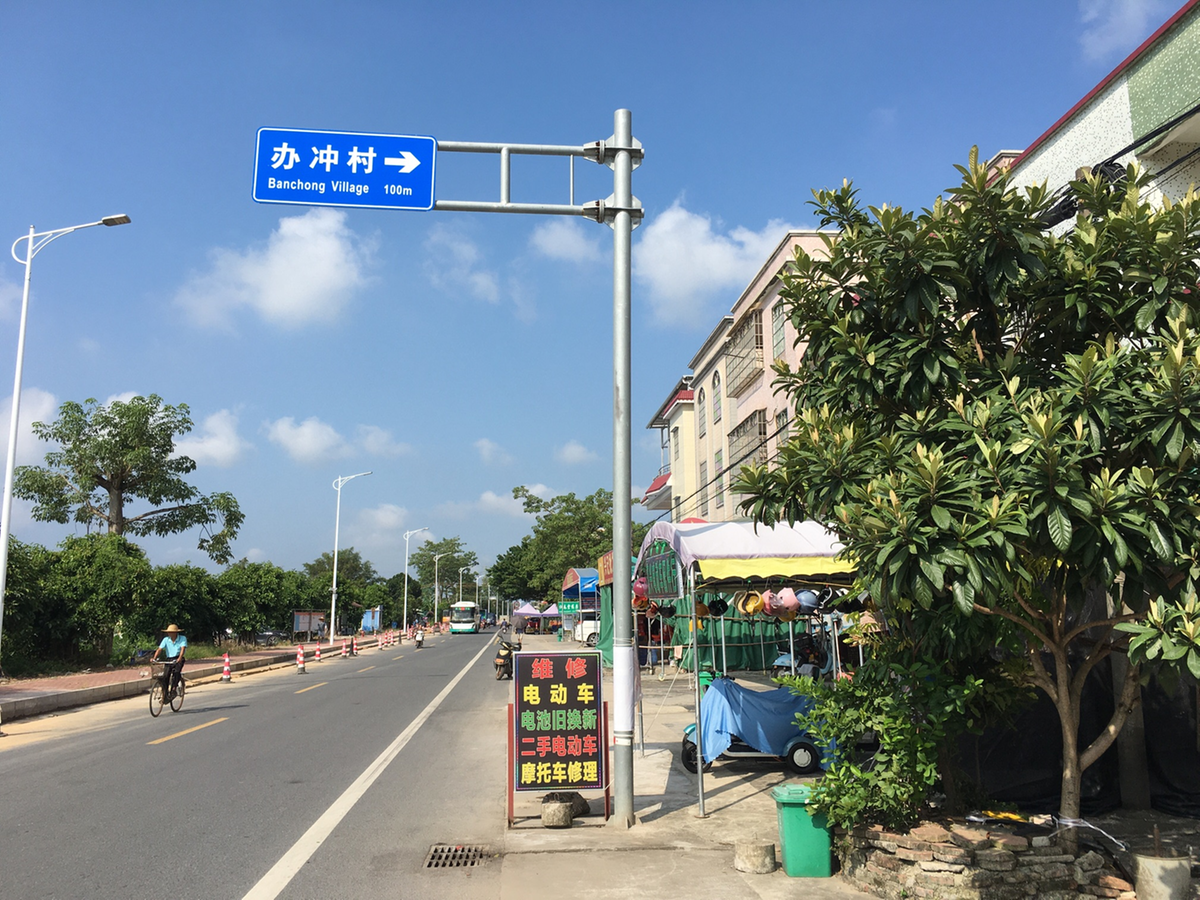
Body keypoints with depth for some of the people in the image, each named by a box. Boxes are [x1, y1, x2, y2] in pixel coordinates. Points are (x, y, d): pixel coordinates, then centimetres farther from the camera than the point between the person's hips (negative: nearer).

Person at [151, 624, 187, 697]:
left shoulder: (182, 638, -8)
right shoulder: (166, 639, 0)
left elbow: (183, 648, -21)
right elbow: (160, 649, -8)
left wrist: (179, 658, -38)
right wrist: (154, 658, -25)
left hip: (178, 659, -3)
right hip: (169, 660, 3)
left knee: (176, 672, -28)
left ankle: (173, 689, -19)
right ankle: (166, 693, 1)